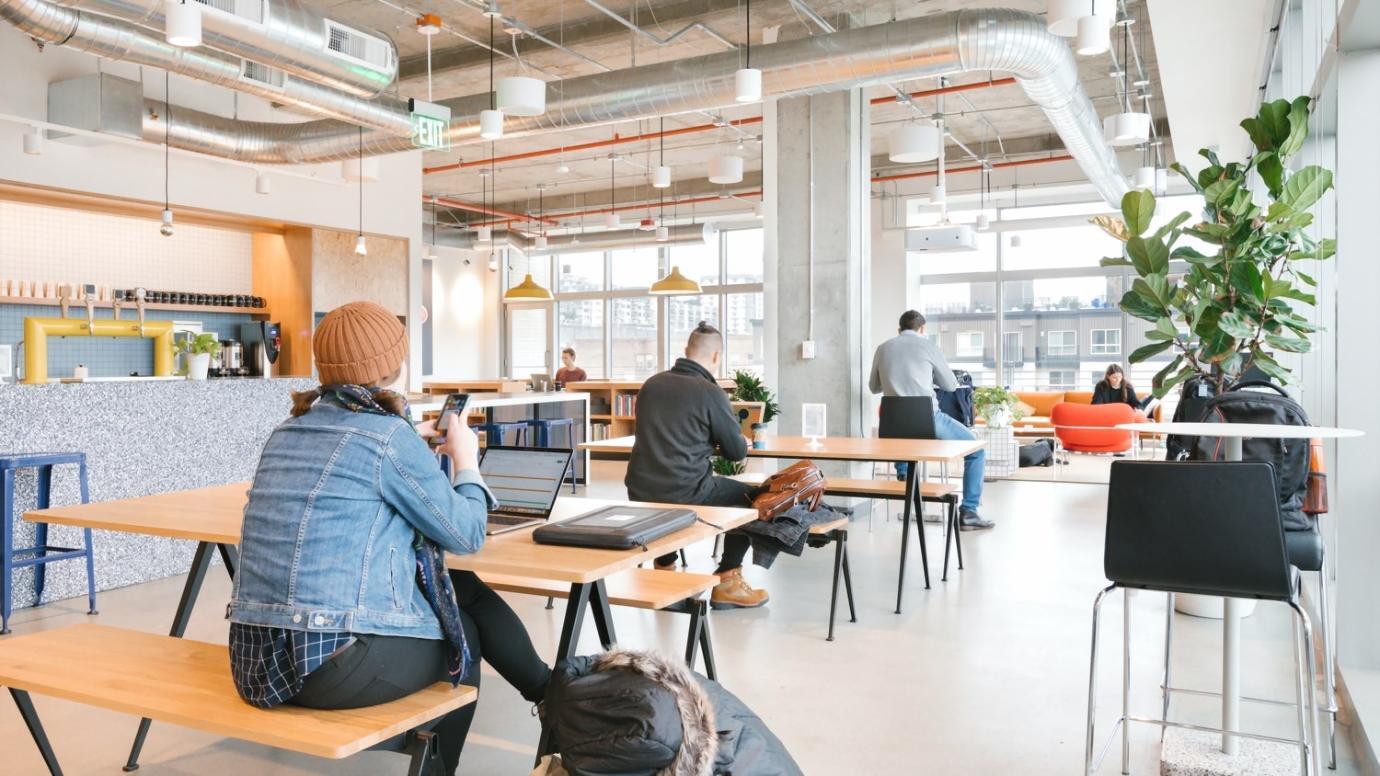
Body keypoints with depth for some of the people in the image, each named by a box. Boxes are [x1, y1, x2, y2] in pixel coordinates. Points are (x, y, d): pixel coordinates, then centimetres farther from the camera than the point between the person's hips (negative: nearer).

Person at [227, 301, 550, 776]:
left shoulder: (289, 431, 10)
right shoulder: (388, 435, -12)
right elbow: (466, 535, -2)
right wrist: (465, 460, 13)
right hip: (333, 661, -7)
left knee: (466, 591, 20)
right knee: (464, 633, 22)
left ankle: (549, 692, 34)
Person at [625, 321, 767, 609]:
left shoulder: (651, 384, 6)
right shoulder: (710, 393, -11)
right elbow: (737, 451, -2)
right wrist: (725, 444, 22)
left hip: (640, 492, 6)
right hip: (683, 493, -6)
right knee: (750, 498, 15)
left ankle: (664, 568, 44)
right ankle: (726, 581, 15)